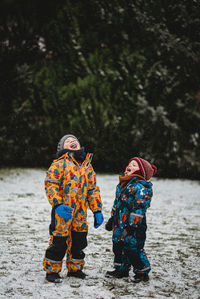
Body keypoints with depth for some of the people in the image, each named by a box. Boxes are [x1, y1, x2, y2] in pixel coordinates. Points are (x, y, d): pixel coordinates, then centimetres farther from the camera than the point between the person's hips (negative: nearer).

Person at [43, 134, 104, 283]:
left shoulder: (87, 166, 15)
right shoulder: (60, 164, -4)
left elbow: (93, 190, 19)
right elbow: (51, 185, -10)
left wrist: (97, 210, 13)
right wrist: (58, 204, -23)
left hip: (80, 213, 6)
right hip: (62, 210, -6)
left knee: (79, 241, 13)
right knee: (59, 240, -5)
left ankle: (75, 268, 30)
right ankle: (52, 271, 9)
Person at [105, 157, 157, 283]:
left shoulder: (141, 187, -16)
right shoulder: (122, 184, 12)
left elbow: (139, 208, -20)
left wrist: (131, 226, -23)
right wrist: (112, 218, 24)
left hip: (134, 226, -9)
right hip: (119, 224, 9)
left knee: (133, 248, -5)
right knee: (118, 246, 16)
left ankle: (142, 272, 11)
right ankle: (122, 270, 32)